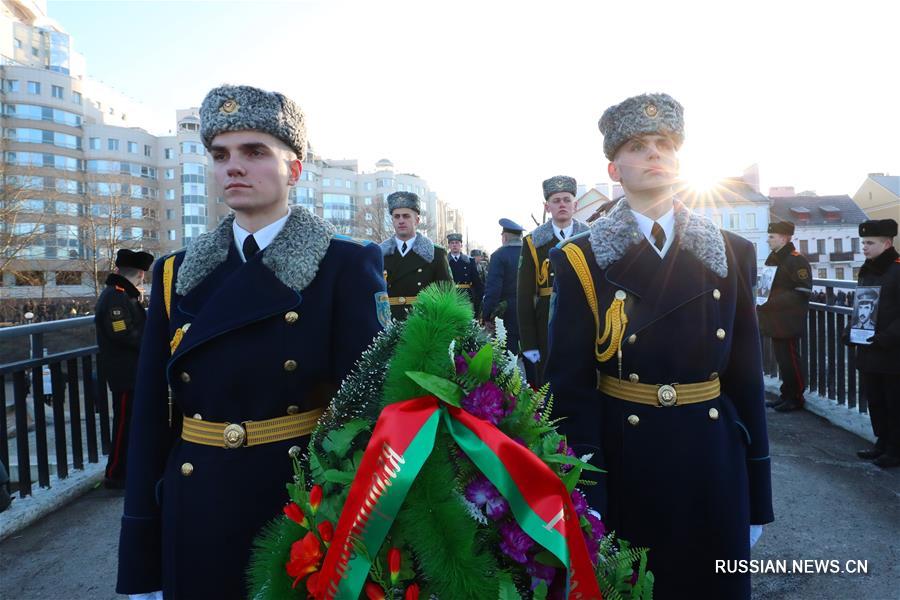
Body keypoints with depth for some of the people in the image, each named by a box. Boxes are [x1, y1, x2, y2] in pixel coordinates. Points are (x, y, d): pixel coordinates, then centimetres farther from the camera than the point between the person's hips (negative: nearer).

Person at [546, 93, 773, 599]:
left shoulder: (732, 254, 2)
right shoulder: (581, 260, -6)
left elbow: (747, 374, 3)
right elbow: (571, 384, -9)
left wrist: (758, 491, 5)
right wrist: (584, 494, -13)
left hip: (713, 460, 3)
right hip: (623, 457, -2)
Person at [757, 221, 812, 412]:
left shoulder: (797, 260, -12)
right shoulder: (773, 258, 14)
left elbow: (802, 293, -18)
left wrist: (771, 302, -20)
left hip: (789, 321, -8)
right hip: (776, 319, 8)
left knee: (790, 359, -1)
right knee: (781, 358, 14)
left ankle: (796, 398, 10)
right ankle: (786, 394, 24)